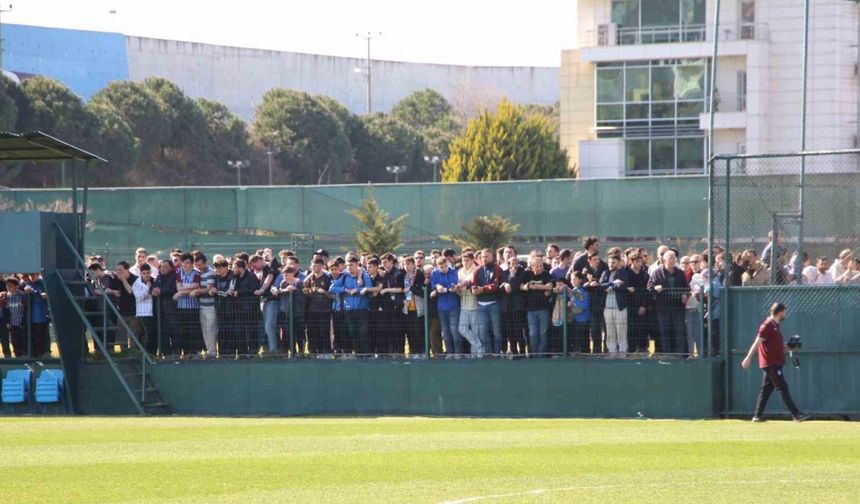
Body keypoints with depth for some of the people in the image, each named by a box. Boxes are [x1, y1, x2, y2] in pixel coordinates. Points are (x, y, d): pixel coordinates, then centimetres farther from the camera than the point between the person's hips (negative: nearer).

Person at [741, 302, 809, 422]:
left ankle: (757, 416, 15)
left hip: (774, 362, 10)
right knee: (783, 388, -11)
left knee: (767, 389, 11)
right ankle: (796, 414, -14)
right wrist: (748, 358, -22)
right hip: (771, 363, -10)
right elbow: (757, 342, -18)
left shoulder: (775, 326, 16)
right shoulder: (768, 325, -13)